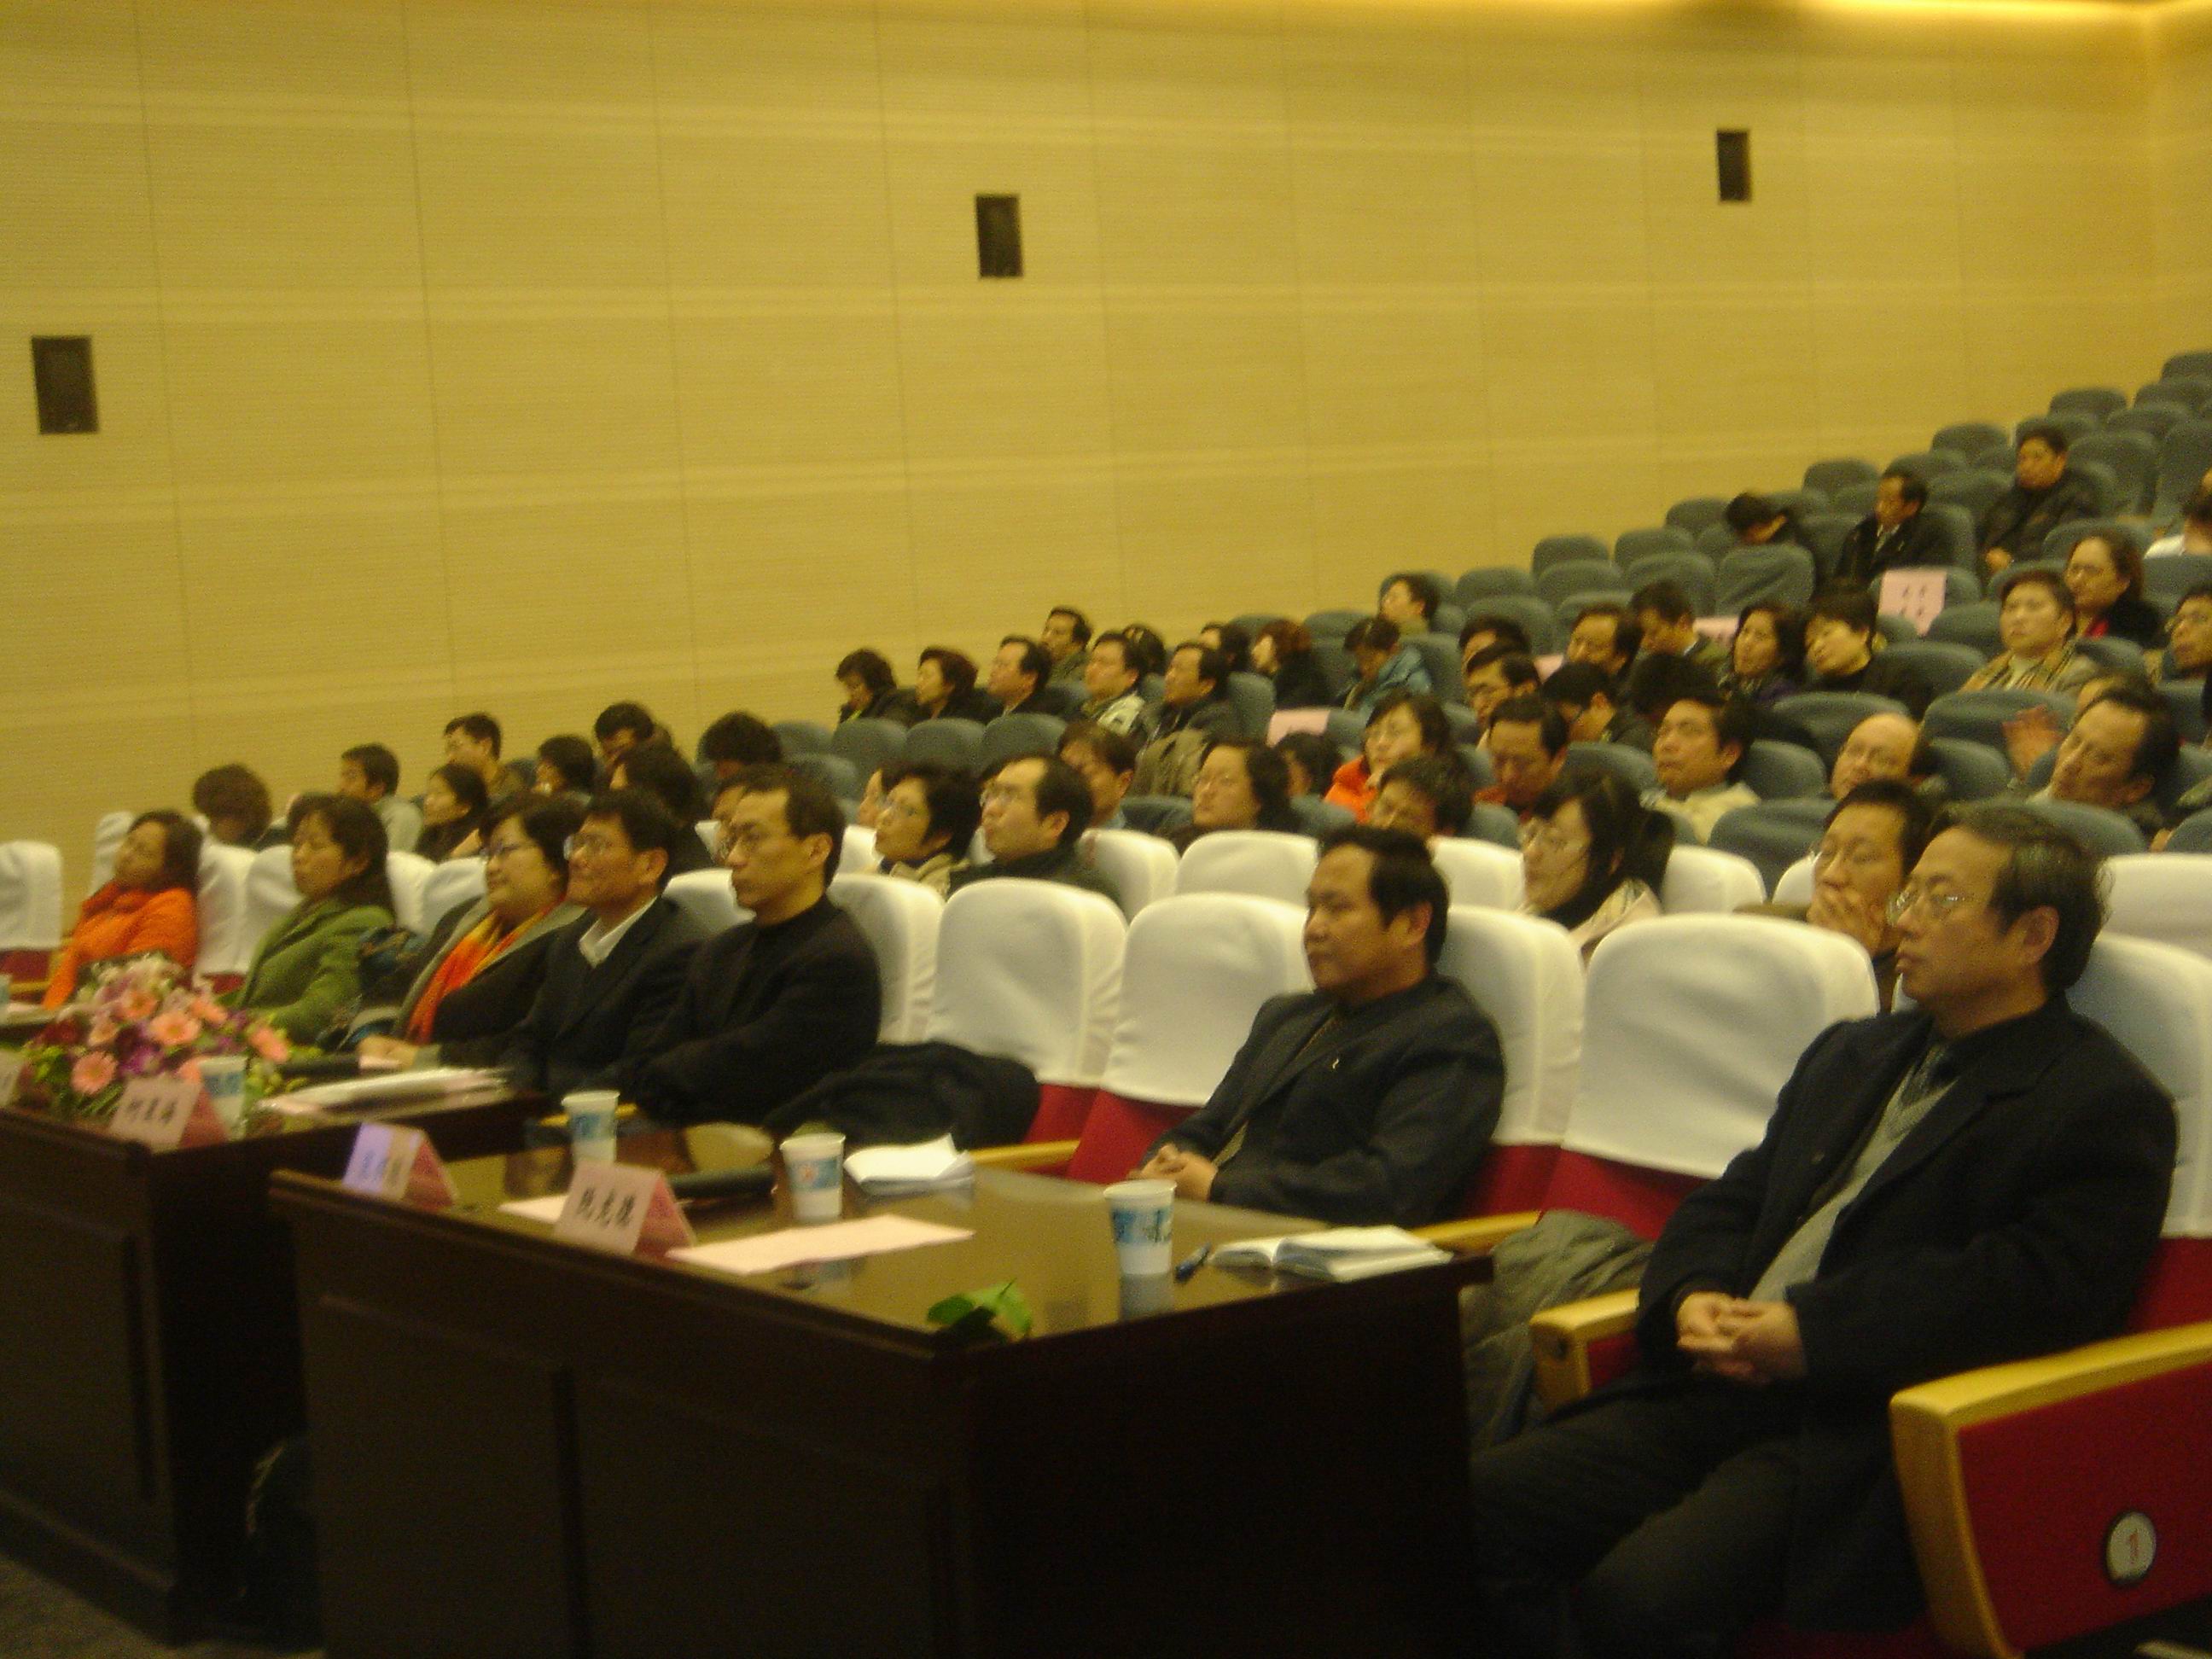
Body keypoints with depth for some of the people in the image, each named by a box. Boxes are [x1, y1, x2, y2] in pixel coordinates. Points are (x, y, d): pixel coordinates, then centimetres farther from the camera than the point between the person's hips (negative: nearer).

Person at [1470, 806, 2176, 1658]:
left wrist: (1814, 1334, -17)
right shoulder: (1851, 1054, 26)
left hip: (1866, 1438, -7)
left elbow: (2039, 1286, -14)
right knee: (1475, 1507, -13)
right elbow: (1732, 1200, 25)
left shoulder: (2105, 1105, 0)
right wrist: (1690, 1296, 1)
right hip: (1718, 1388, 8)